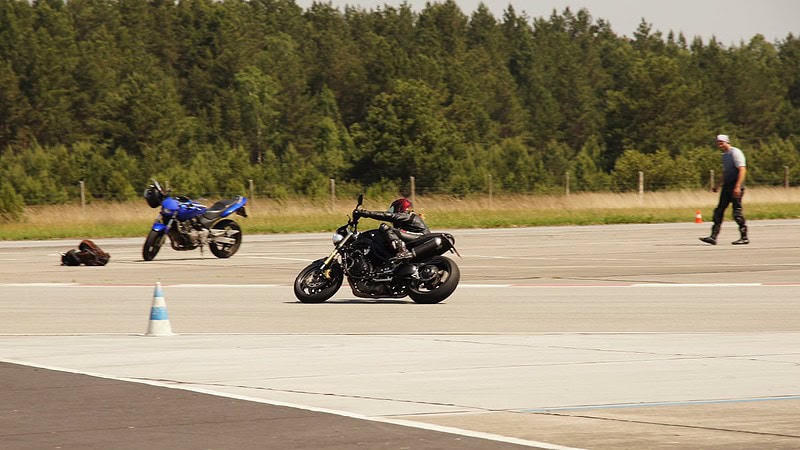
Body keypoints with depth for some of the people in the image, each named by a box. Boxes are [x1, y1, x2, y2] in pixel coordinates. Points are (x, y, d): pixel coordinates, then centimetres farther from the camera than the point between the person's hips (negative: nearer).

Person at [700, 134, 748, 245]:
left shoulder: (735, 153, -10)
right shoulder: (725, 155, 18)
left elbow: (742, 170, -19)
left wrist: (737, 186, -26)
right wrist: (717, 185, 25)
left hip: (735, 186, -9)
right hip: (727, 186, 9)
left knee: (737, 212, -6)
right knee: (719, 211, 2)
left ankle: (744, 238, 3)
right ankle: (713, 237, 0)